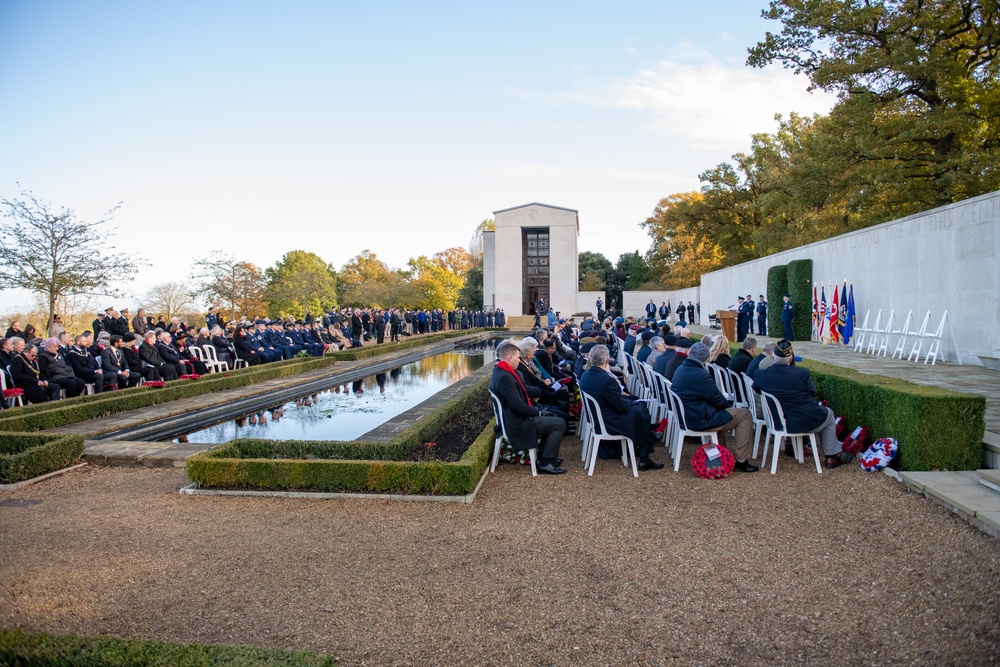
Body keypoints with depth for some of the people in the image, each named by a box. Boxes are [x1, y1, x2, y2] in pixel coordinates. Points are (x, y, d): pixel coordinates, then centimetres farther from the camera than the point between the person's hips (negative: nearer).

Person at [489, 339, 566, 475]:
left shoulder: (501, 372, 7)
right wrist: (537, 412, -10)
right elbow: (519, 406, -27)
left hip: (516, 417, 11)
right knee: (559, 423, -7)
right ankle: (545, 463, 0)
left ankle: (545, 456, 29)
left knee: (550, 418, 26)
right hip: (517, 423, -11)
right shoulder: (504, 377, -26)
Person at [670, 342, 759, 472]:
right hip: (700, 420, -9)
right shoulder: (700, 375, -23)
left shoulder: (680, 370, 5)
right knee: (745, 415, 0)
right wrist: (729, 406, 8)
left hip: (685, 417, 10)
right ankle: (741, 460, 3)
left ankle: (729, 449, 35)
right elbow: (718, 399, -14)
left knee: (723, 411, 33)